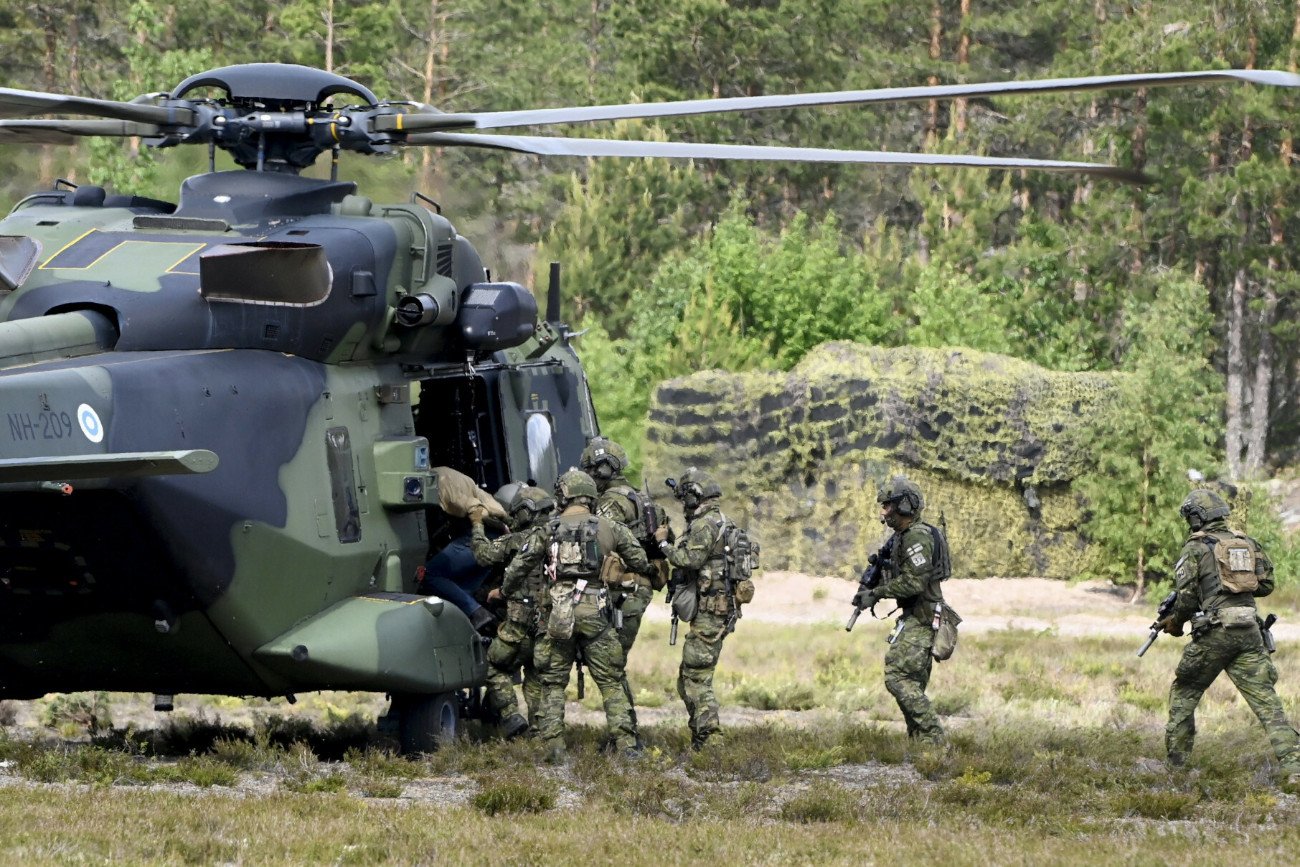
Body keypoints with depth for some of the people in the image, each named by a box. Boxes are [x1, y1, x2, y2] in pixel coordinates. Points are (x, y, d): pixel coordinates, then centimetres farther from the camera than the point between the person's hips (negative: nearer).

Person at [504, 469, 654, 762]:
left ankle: (554, 746, 1)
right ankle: (626, 744, -1)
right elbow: (641, 564, 12)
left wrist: (504, 592, 23)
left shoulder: (546, 531, 4)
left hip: (557, 615, 0)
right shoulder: (610, 528, 6)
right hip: (595, 614, 0)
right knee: (611, 683, 7)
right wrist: (623, 569, 35)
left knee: (553, 684, 9)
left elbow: (518, 569, 4)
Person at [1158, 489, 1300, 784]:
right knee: (1265, 699, -1)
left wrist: (1175, 621, 11)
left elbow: (1187, 594, -7)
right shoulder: (1247, 543, 12)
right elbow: (1266, 584, 16)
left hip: (1214, 631, -4)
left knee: (1184, 693, 16)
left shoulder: (1195, 547, -2)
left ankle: (1175, 761, 17)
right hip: (1249, 632, 4)